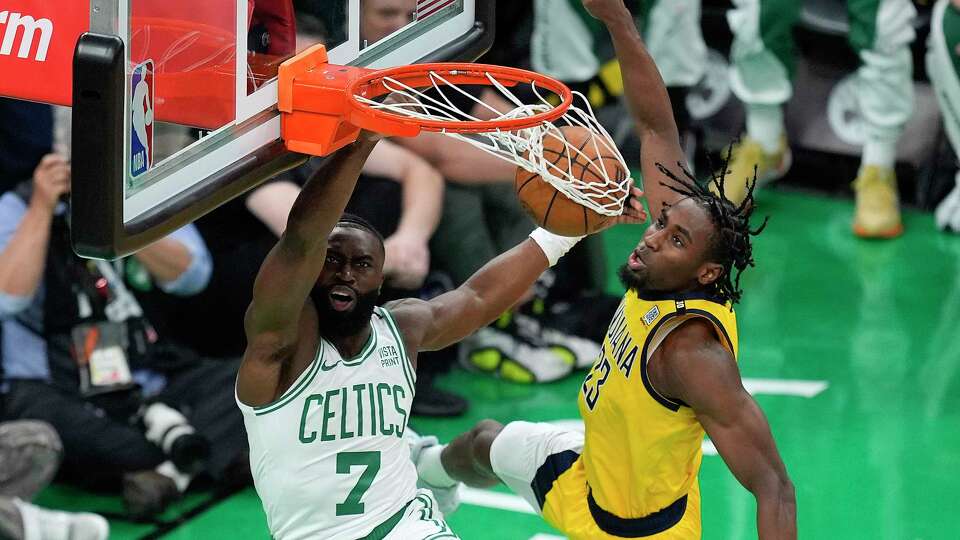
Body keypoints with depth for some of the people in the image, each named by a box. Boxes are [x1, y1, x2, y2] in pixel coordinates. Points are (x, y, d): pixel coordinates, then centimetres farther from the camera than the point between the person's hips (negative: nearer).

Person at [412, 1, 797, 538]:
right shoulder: (663, 284, -17)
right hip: (592, 471, 7)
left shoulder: (693, 351, -38)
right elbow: (656, 127, -12)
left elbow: (773, 487, -40)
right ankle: (430, 469, 66)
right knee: (485, 443, 27)